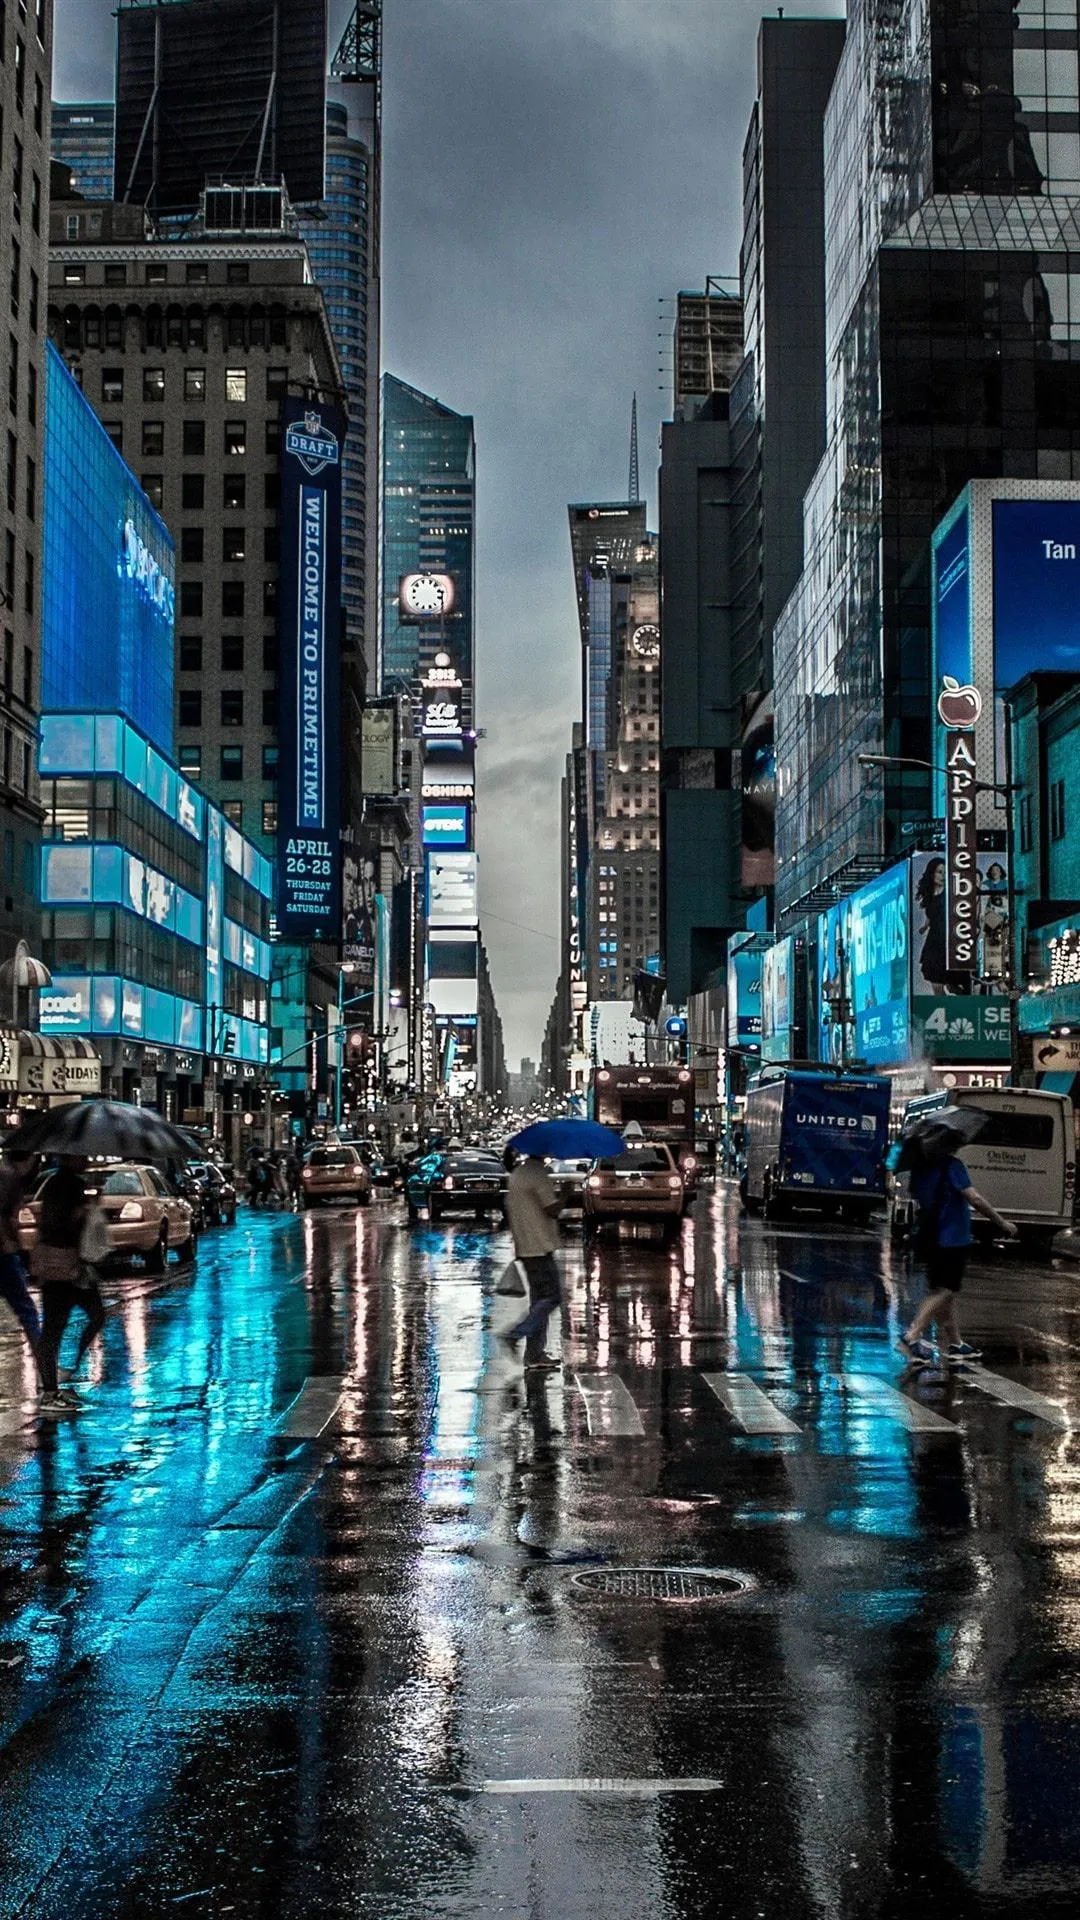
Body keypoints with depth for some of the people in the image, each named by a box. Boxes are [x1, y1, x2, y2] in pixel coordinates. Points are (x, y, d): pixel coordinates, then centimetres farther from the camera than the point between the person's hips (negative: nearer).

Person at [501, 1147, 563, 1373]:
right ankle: (516, 1334, -14)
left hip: (525, 1248, 9)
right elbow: (552, 1209, -16)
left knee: (539, 1299, 11)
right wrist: (563, 1197, 1)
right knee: (551, 1298, -6)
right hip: (540, 1247, -9)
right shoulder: (537, 1174, -15)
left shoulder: (516, 1175, 14)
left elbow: (510, 1212, 18)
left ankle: (536, 1356, 10)